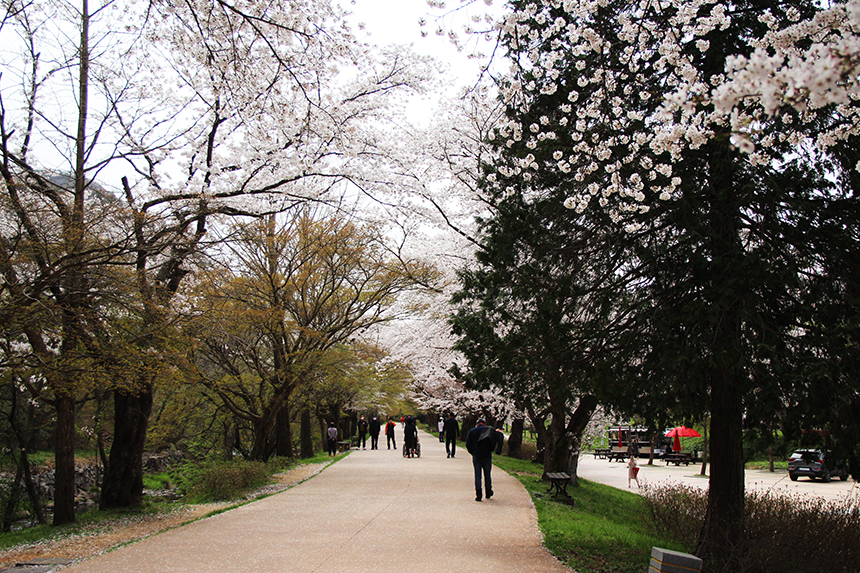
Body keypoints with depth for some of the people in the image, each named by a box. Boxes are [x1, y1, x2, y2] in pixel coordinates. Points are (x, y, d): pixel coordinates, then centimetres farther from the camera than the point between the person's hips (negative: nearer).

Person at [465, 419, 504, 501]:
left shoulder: (471, 432, 8)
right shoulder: (488, 430, 2)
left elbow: (468, 445, 2)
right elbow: (500, 436, -9)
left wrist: (473, 453, 11)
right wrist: (498, 450, -6)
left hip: (476, 457, 1)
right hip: (487, 456, -1)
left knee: (477, 476, 3)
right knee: (487, 475, 14)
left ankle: (478, 495, -7)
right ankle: (488, 493, 23)